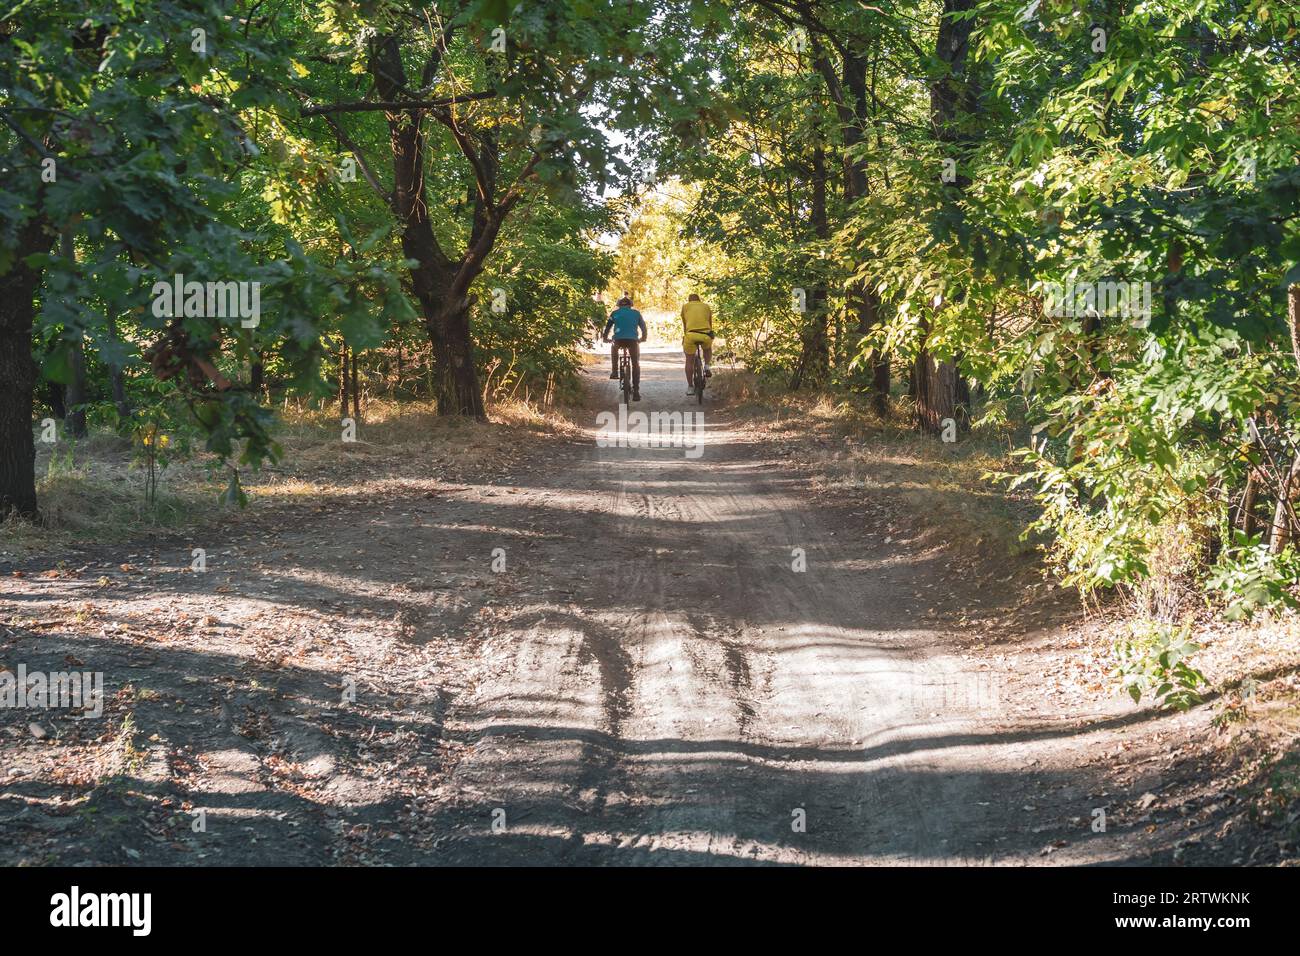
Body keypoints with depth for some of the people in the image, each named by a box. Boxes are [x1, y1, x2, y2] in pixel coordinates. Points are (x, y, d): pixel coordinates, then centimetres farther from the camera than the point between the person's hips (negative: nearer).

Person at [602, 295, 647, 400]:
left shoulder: (615, 313, 18)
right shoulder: (636, 313, 19)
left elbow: (608, 326, 18)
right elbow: (643, 326, 23)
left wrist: (605, 338, 34)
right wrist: (643, 338, 39)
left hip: (618, 339, 0)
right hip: (633, 340, 0)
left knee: (614, 349, 37)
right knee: (636, 365, 11)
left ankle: (614, 371, 25)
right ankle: (636, 391, 2)